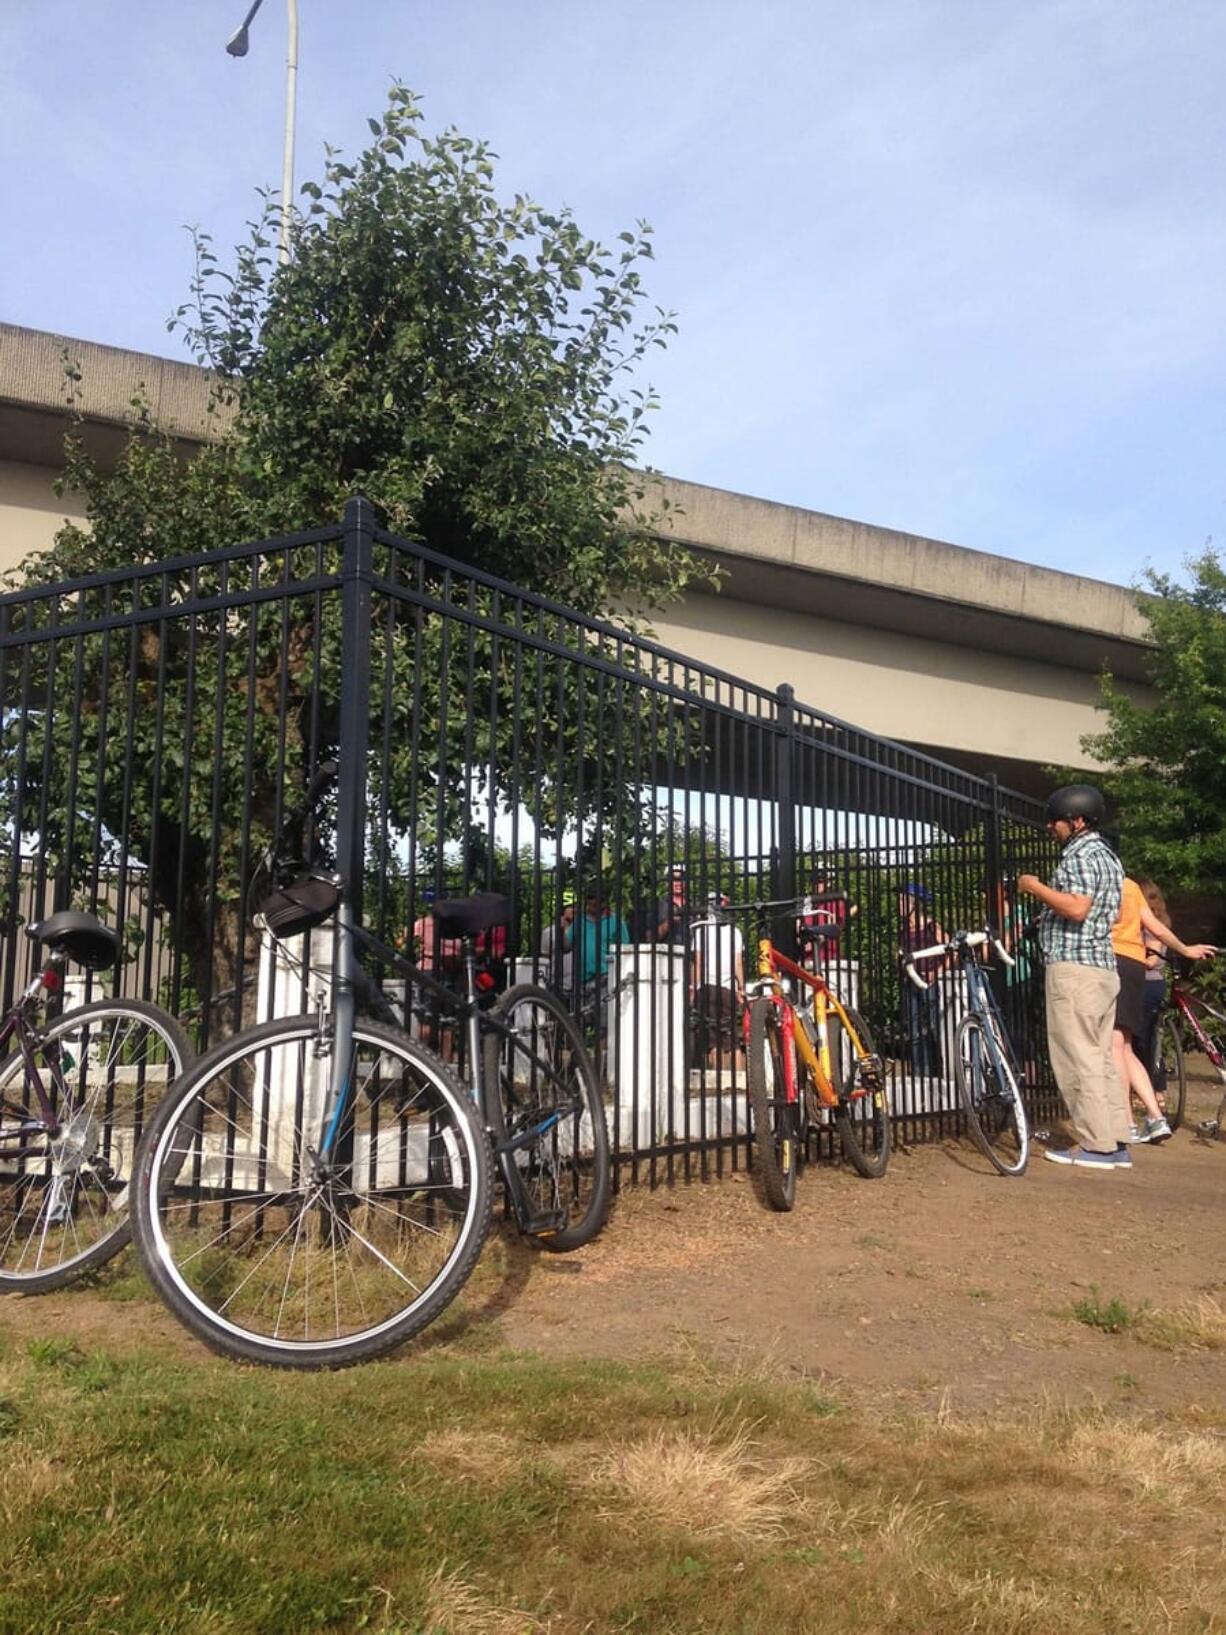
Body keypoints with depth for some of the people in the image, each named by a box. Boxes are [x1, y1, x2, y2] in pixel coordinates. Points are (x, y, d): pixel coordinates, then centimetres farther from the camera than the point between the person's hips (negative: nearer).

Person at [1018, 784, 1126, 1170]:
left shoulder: (1080, 854, -11)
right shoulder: (1105, 853, 20)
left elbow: (1077, 907, -25)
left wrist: (1035, 887, -13)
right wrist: (1050, 914, 27)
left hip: (1074, 967, -10)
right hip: (1103, 965, 10)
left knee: (1079, 1057, -6)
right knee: (1099, 1057, 12)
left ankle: (1097, 1146, -4)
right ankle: (1116, 1142, 13)